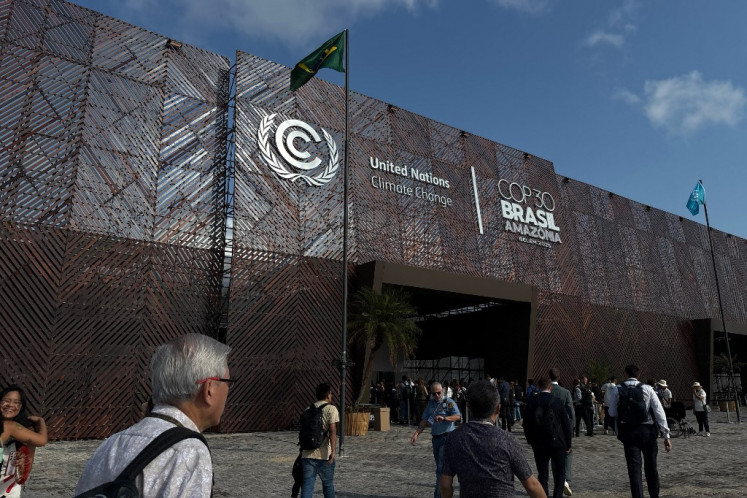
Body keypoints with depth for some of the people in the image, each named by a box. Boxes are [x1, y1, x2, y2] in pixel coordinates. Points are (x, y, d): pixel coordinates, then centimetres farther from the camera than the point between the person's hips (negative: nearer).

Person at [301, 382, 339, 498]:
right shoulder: (331, 409, -3)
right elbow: (332, 430, -14)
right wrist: (333, 451, -17)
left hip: (308, 454, 4)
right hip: (324, 455, -3)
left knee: (307, 486, 2)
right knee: (328, 484, 15)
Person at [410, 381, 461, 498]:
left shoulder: (449, 402, -8)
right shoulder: (430, 403, 10)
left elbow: (458, 416, -21)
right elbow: (424, 420, 9)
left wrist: (444, 418, -37)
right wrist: (416, 434, -2)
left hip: (446, 437, -6)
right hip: (435, 438, 6)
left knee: (441, 468, -9)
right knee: (440, 466, 14)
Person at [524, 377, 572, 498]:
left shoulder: (531, 402, -5)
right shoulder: (558, 402, -7)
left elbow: (526, 424, -1)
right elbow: (566, 424, -3)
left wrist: (531, 441, 11)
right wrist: (568, 444, 7)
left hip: (539, 444, 1)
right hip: (558, 443, -1)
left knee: (542, 475, 9)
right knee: (560, 473, 15)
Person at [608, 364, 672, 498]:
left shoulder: (618, 390, -2)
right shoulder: (647, 388, -3)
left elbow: (612, 412, 1)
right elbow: (659, 411, -8)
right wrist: (666, 435, -5)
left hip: (628, 432, -1)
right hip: (647, 431, 1)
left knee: (634, 468, 4)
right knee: (651, 466, 17)